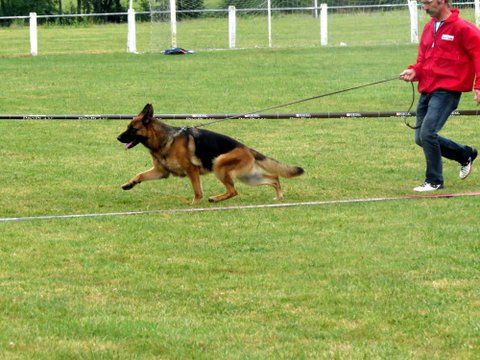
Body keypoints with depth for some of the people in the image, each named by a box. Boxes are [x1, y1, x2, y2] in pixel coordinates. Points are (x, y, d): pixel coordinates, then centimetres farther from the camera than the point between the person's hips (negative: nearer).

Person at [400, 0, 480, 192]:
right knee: (421, 138, 9)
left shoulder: (462, 28, -10)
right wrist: (414, 70, 1)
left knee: (428, 133, -18)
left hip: (447, 90, -8)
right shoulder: (429, 28, 14)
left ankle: (434, 181, -2)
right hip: (427, 90, 8)